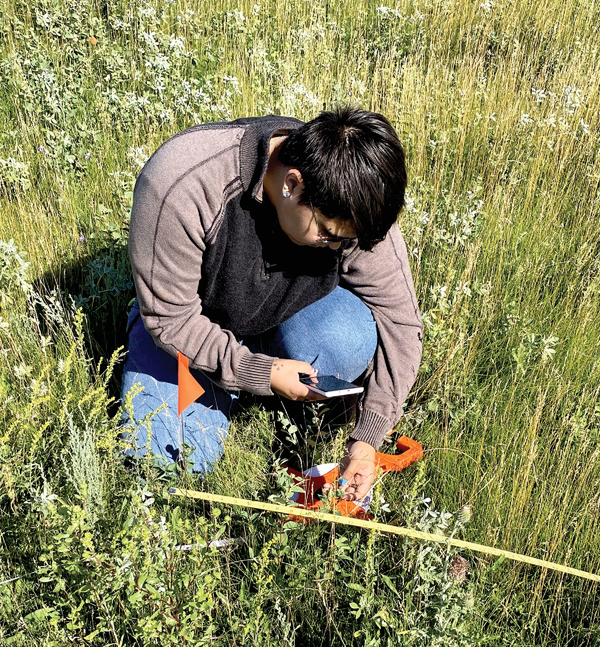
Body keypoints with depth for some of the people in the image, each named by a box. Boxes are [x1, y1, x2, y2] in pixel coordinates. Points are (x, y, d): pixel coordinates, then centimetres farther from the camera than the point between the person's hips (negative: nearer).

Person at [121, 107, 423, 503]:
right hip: (190, 326, -1)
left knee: (349, 342, -31)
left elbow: (401, 322, -17)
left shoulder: (353, 204, -25)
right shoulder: (181, 186, -36)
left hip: (287, 311, 2)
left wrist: (368, 437, -21)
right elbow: (169, 317, -25)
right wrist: (259, 373, -28)